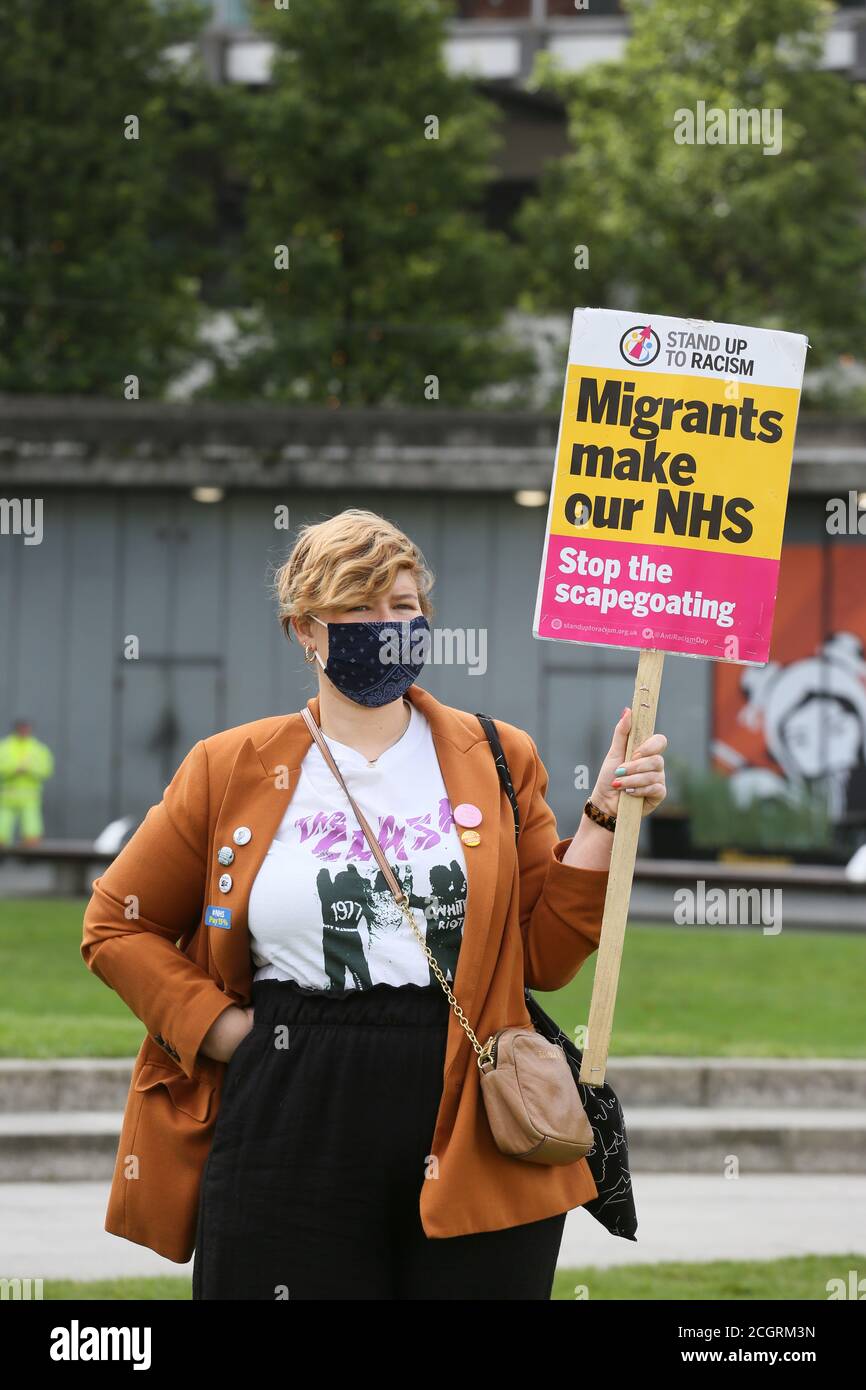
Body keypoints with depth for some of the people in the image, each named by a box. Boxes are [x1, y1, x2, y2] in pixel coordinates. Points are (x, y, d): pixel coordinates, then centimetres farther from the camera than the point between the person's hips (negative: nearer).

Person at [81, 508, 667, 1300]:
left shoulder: (498, 763, 9)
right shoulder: (231, 771, 6)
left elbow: (545, 955, 7)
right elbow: (117, 924, 13)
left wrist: (604, 819, -2)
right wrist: (216, 1025, 0)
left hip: (474, 1144, 1)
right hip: (290, 1146, -1)